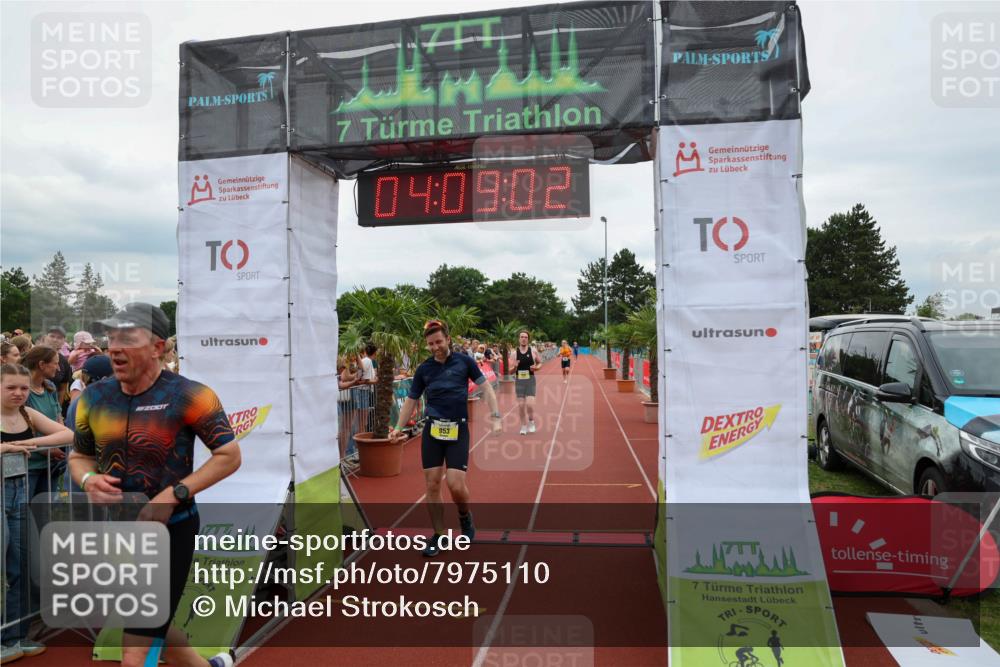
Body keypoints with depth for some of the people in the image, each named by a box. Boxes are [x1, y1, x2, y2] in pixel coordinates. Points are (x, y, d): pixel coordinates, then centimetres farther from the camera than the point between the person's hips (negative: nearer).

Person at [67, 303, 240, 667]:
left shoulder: (188, 395, -17)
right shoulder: (93, 397, 0)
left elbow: (229, 455, -15)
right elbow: (79, 456, 13)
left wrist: (173, 495, -23)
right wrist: (88, 480, -10)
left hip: (171, 530, -6)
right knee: (150, 628, 25)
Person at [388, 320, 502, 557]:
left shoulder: (464, 361, -1)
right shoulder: (424, 369, 4)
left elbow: (486, 387, 2)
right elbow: (411, 400, 11)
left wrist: (496, 418, -8)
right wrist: (398, 428, 1)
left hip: (458, 430, -2)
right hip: (432, 430, 2)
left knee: (455, 484, -10)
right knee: (432, 485, 2)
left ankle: (465, 516, 23)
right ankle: (438, 535, 19)